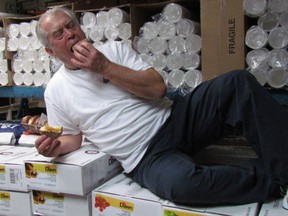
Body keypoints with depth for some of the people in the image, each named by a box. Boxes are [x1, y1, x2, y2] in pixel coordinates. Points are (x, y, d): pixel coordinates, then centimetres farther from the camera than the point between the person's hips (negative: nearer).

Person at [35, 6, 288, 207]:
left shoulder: (114, 49, 6)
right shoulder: (55, 91, 9)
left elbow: (158, 88, -5)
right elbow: (72, 137, 15)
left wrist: (105, 68, -10)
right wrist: (55, 147, -9)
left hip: (176, 119, 3)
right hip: (145, 158, -2)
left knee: (238, 82, -20)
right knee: (180, 182, -38)